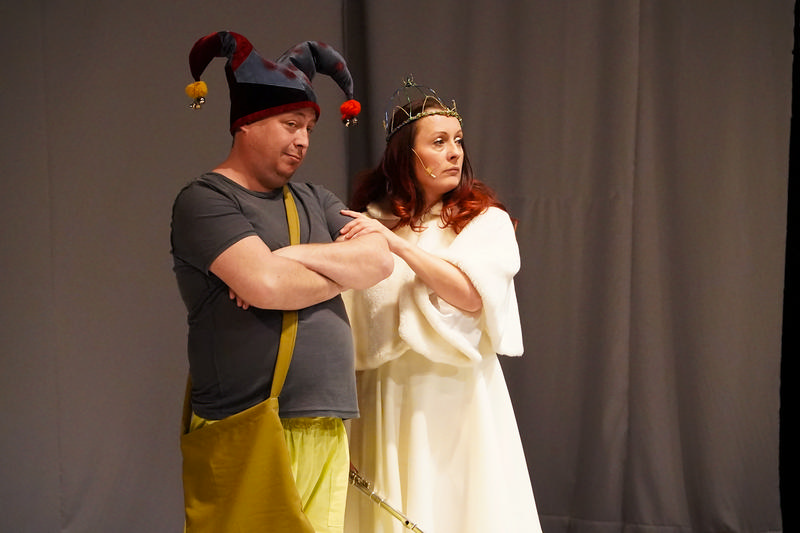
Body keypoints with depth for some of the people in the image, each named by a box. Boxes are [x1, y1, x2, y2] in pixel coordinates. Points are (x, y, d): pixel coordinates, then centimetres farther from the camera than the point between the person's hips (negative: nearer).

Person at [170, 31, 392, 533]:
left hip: (326, 428, 6)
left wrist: (297, 256, -11)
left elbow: (380, 259, 3)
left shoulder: (313, 200, 17)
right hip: (248, 433, -6)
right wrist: (342, 274, -2)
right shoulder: (205, 200, -4)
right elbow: (265, 285, -19)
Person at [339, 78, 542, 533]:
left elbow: (472, 293, -14)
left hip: (458, 397, -1)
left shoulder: (486, 220, 2)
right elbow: (341, 317, 9)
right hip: (390, 398, 1)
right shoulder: (367, 222, 6)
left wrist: (397, 244, -17)